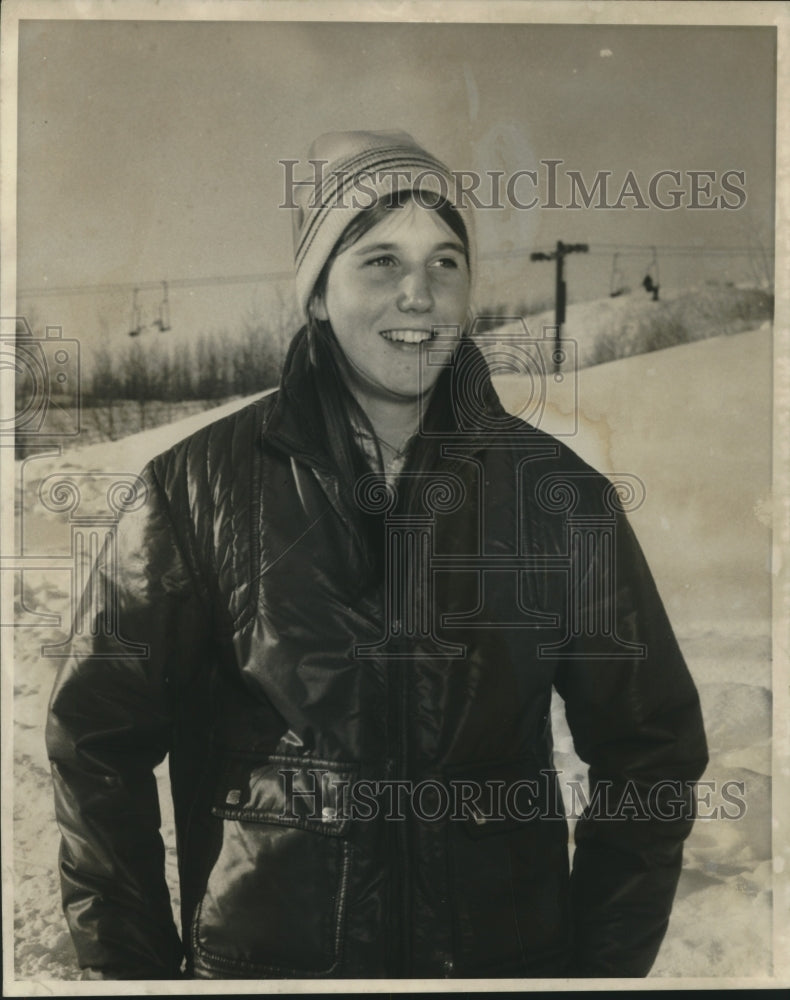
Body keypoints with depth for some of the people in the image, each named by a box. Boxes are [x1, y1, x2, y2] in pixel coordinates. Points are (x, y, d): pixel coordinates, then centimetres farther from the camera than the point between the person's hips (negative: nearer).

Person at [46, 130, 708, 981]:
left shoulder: (555, 492, -5)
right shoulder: (201, 486, -8)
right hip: (258, 955, 0)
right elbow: (97, 742, -2)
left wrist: (602, 966, -1)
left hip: (505, 951, 1)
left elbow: (651, 746, 2)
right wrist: (133, 966, -4)